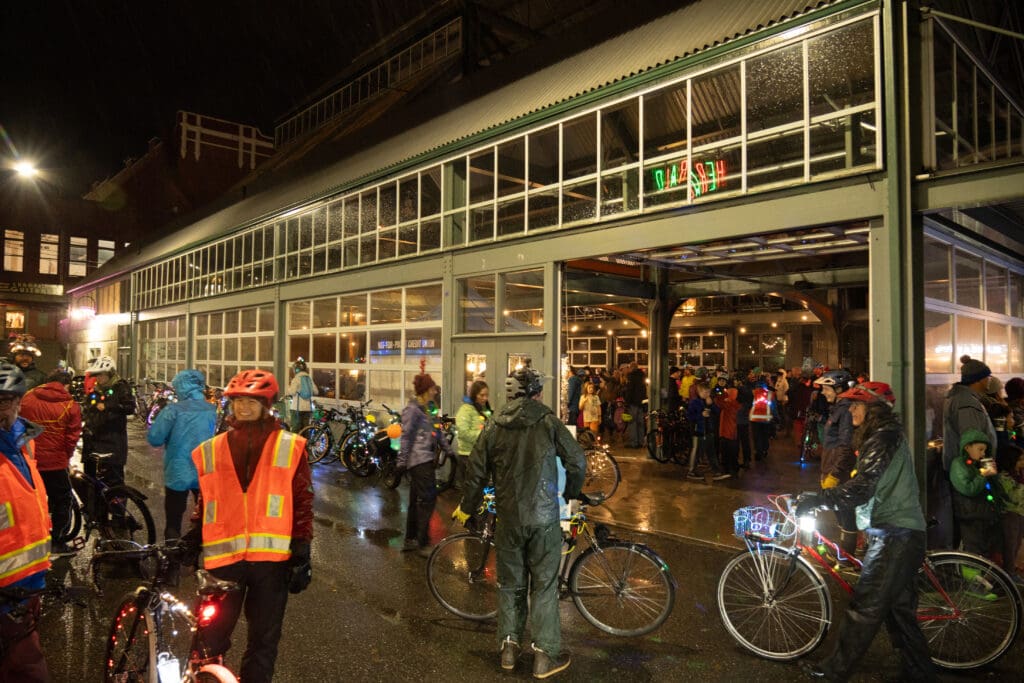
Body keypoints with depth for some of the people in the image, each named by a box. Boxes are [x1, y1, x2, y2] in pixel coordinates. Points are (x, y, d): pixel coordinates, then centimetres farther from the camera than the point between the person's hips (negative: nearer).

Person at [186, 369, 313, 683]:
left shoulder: (290, 447, -1)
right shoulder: (210, 450, 7)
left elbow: (302, 501, 0)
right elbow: (204, 503, 17)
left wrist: (302, 552, -3)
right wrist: (190, 541, 11)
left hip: (272, 557, -1)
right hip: (224, 557, 2)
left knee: (263, 641, 13)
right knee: (210, 640, 7)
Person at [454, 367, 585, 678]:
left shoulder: (494, 426, 1)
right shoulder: (548, 421, -6)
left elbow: (477, 472, 3)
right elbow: (577, 461, -5)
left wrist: (467, 507, 17)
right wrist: (571, 493, 13)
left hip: (509, 516, 3)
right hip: (543, 516, -2)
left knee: (510, 583, 16)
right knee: (544, 585, 8)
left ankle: (509, 646, 24)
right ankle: (545, 655, 13)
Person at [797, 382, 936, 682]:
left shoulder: (884, 438, -17)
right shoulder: (886, 434, 16)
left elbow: (861, 488, -25)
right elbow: (866, 483, 22)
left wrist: (817, 498, -20)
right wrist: (821, 498, 15)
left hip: (895, 536, -10)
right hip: (898, 533, 10)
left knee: (865, 607, -1)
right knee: (898, 607, 17)